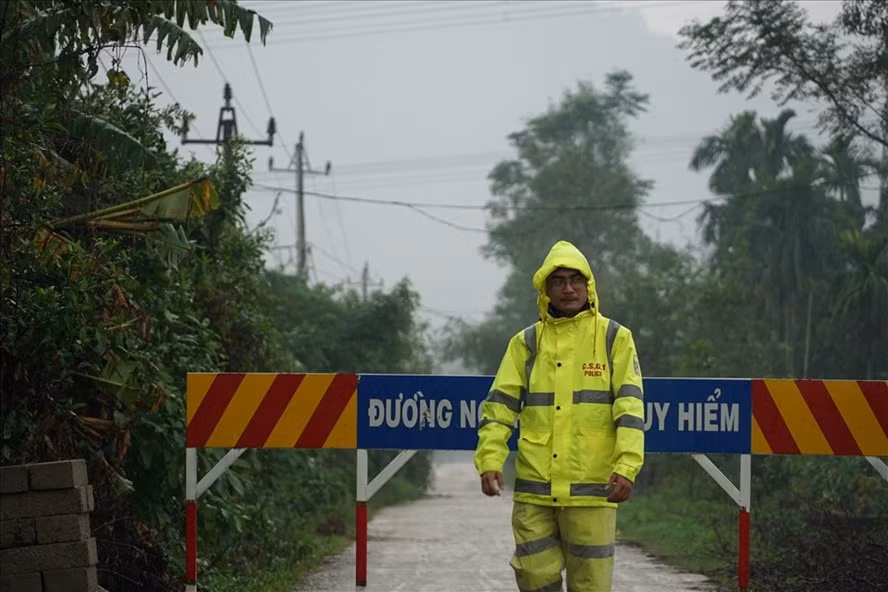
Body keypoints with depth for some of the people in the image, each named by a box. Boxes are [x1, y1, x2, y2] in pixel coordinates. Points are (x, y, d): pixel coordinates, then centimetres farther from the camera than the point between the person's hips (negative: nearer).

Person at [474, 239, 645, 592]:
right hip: (533, 488, 2)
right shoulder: (525, 343, 10)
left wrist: (627, 467, -16)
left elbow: (630, 407, -4)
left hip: (591, 488, -2)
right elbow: (499, 405, 6)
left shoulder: (614, 338, 4)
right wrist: (490, 461, -8)